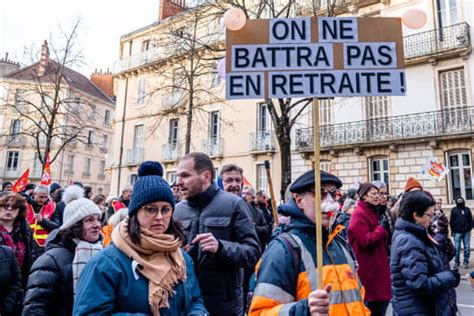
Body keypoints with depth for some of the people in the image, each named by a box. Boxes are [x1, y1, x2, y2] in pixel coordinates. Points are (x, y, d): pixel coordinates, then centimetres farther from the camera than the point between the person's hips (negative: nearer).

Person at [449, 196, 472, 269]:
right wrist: (452, 230, -2)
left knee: (467, 248, 5)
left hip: (466, 232, 2)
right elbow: (451, 221, 1)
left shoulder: (467, 209, 7)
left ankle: (466, 262, 15)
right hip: (457, 232, -2)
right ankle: (456, 262, 11)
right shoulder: (454, 210, 1)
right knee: (457, 248, 3)